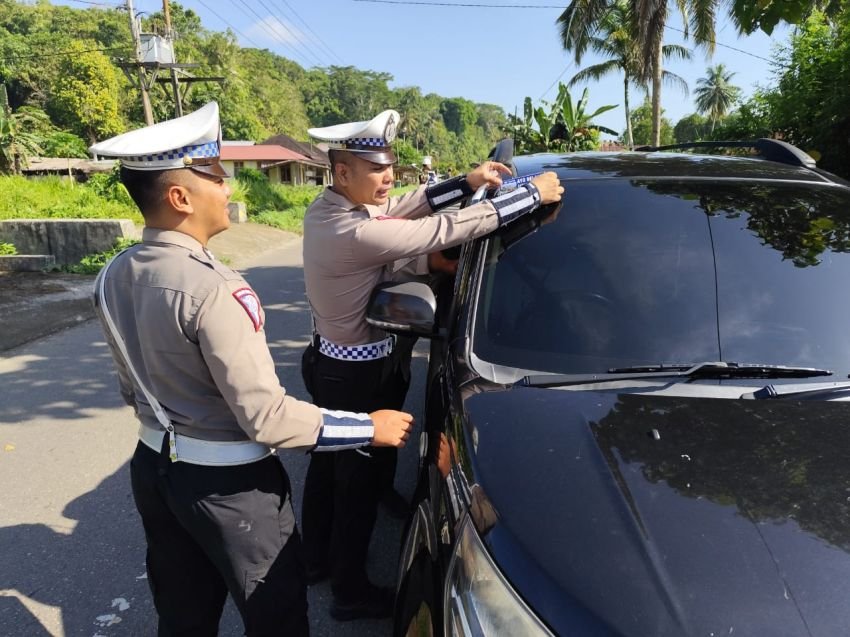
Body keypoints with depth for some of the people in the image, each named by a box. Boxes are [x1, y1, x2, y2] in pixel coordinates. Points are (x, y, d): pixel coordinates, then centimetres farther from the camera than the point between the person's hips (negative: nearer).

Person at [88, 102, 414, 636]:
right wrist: (369, 427, -17)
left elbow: (135, 386, 10)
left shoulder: (114, 278, -1)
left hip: (155, 466, 8)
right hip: (227, 484, -8)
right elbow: (266, 417, -26)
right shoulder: (211, 288, -27)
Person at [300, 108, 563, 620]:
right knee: (361, 477, 9)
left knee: (329, 463, 23)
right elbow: (446, 230, -29)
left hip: (333, 363, 9)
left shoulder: (325, 207, -1)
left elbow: (405, 206, 5)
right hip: (361, 374, -9)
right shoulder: (356, 233, -30)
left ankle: (317, 558, 45)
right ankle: (351, 589, 30)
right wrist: (533, 194, -20)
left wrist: (467, 183, -4)